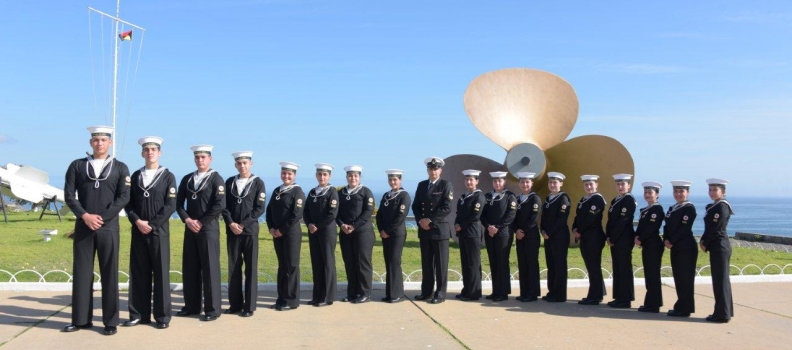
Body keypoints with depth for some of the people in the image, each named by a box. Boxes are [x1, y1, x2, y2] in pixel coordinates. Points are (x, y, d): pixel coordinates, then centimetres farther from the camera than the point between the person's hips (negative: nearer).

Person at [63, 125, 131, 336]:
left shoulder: (120, 168, 5)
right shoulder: (77, 165, 8)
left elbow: (124, 197, -4)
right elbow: (69, 194, 2)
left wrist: (101, 218, -12)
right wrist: (85, 216, -11)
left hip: (108, 227, -1)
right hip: (83, 226, 2)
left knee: (109, 274, 1)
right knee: (82, 273, 6)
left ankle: (110, 321, 6)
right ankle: (81, 319, 15)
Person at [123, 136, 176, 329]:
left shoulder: (168, 176, 1)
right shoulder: (136, 176, 11)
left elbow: (170, 206, -6)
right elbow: (129, 203, 7)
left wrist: (152, 224, -12)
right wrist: (137, 222, -9)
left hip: (159, 231, -3)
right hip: (138, 231, 3)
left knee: (161, 273, -1)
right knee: (138, 273, 5)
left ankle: (162, 316, 5)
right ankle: (139, 314, 12)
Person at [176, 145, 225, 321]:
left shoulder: (216, 179, -3)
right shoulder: (187, 179, 12)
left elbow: (220, 205, -13)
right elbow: (179, 203, 11)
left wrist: (201, 222, -12)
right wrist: (187, 220, -6)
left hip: (209, 228, -5)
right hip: (190, 228, 5)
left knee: (210, 268, -3)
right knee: (190, 268, 8)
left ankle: (212, 309, 2)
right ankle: (191, 306, 17)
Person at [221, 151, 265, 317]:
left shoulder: (258, 182, 0)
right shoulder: (229, 182, 8)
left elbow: (259, 208, -6)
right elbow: (224, 205, 5)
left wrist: (243, 224, -13)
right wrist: (231, 224, -11)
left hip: (250, 230, -3)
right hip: (232, 230, 3)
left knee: (251, 268, 0)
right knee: (233, 267, 5)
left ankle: (249, 306, 5)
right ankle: (235, 303, 13)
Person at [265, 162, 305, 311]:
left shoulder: (297, 191, -7)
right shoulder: (277, 191, 14)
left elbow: (297, 215, -15)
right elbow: (269, 210, 12)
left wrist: (282, 230, -14)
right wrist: (271, 228, -3)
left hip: (291, 233, -6)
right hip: (277, 233, 6)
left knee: (291, 266, -2)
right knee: (282, 266, 11)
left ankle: (291, 300, 4)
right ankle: (282, 299, 18)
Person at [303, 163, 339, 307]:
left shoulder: (332, 192, -5)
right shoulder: (312, 192, 12)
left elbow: (332, 214, -14)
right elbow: (306, 211, 12)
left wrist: (317, 226, -13)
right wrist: (309, 224, -6)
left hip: (327, 231, -6)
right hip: (313, 231, 6)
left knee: (327, 263, -1)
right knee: (316, 263, 8)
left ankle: (328, 297, 3)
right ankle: (317, 295, 15)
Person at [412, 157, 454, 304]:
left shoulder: (446, 185, -3)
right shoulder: (421, 185, 13)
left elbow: (447, 208, -12)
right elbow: (415, 206, 12)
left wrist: (430, 220, -13)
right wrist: (420, 221, -5)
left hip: (440, 229, -5)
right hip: (424, 230, 5)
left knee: (440, 263, 0)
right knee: (426, 262, 10)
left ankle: (440, 294, 4)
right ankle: (426, 291, 18)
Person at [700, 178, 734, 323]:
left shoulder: (722, 207, -14)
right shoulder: (713, 207, 14)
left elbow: (716, 229, -18)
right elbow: (709, 228, 16)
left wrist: (705, 243, -9)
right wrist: (704, 241, 4)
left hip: (719, 247, -10)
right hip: (717, 247, 10)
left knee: (720, 280, -5)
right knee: (721, 279, 14)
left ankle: (722, 314, 0)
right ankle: (726, 311, 22)